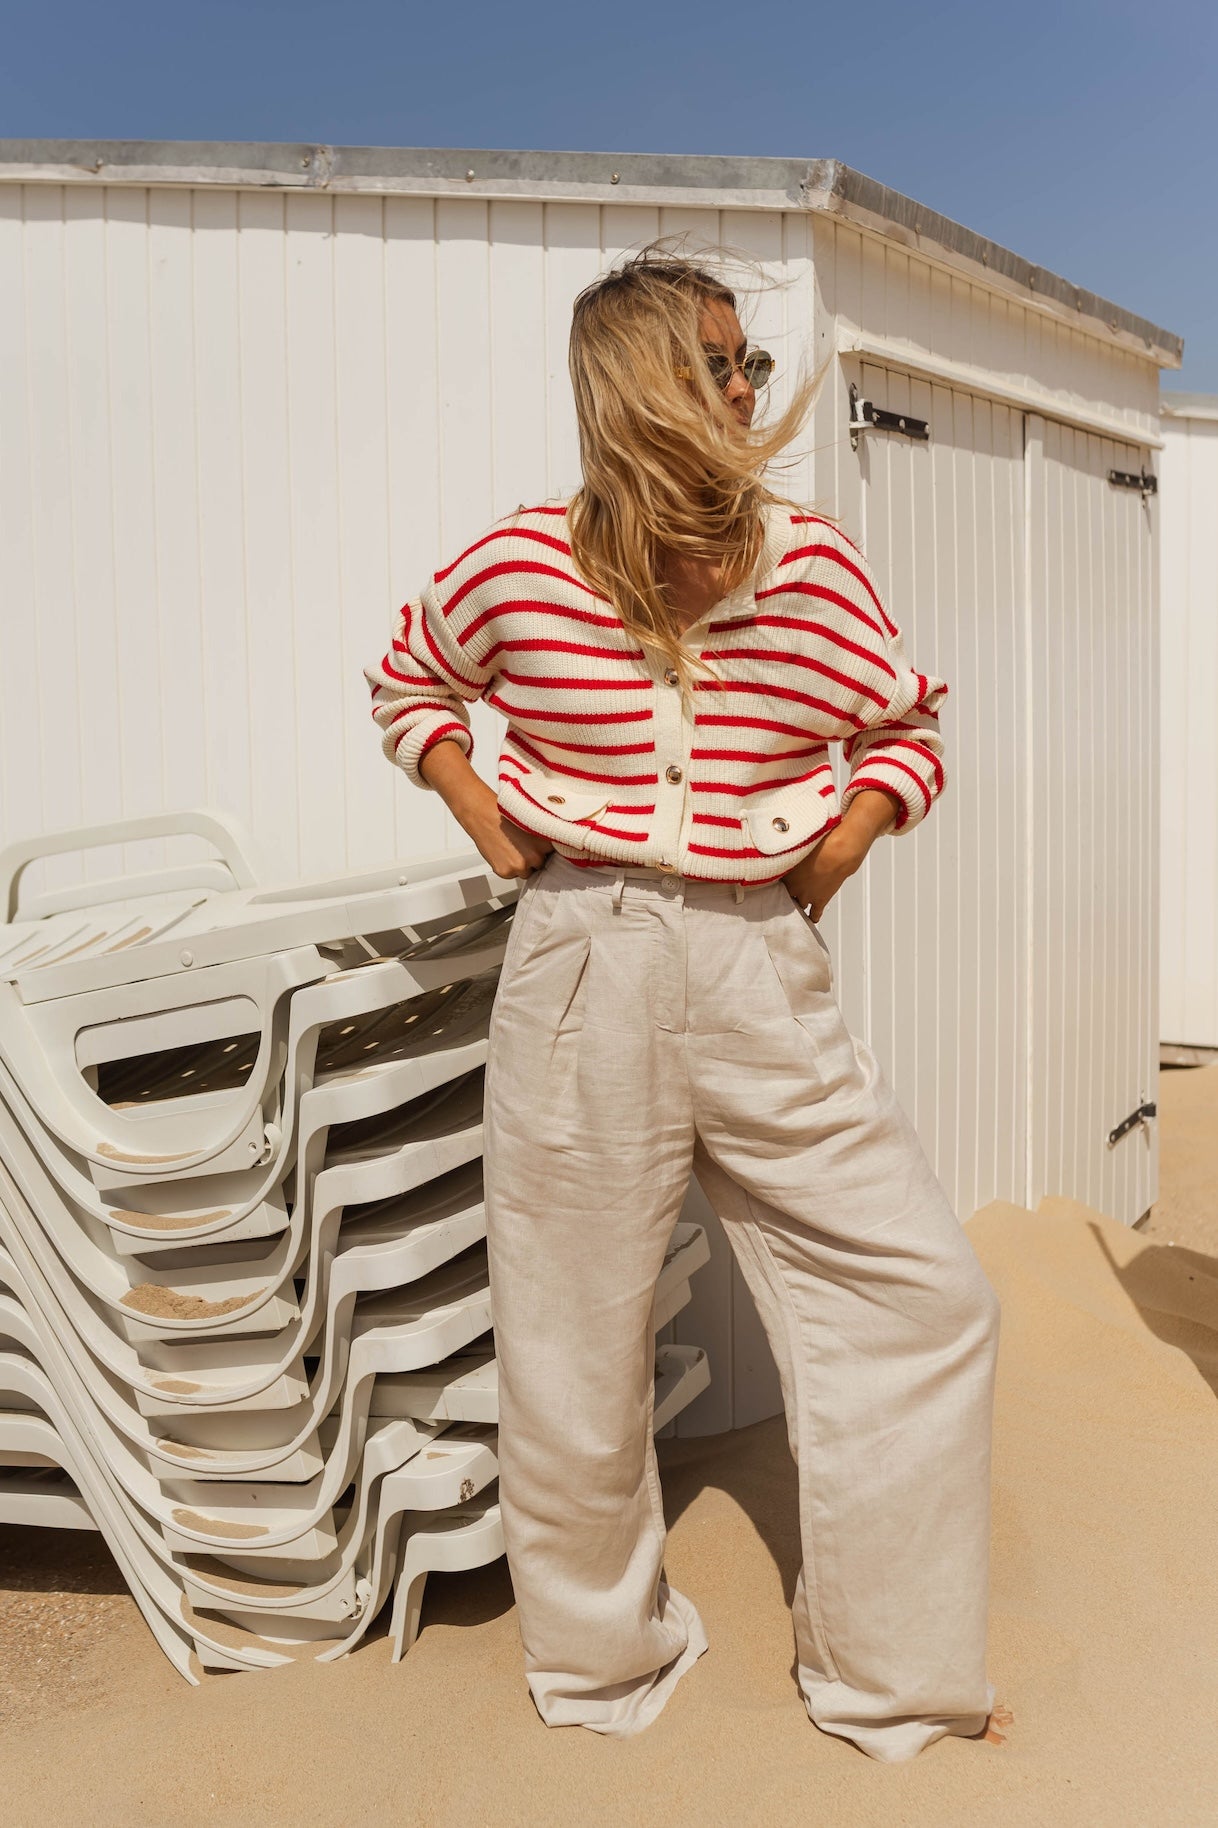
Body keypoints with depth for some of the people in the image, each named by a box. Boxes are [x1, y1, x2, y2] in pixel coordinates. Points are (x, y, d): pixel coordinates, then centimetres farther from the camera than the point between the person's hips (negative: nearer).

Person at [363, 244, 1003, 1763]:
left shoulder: (813, 564, 2)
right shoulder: (517, 565, -2)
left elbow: (907, 729, 16)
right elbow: (408, 679, 18)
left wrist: (852, 829, -2)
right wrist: (472, 803, 3)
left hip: (762, 968, 2)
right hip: (582, 966, -1)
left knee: (920, 1300, 2)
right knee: (575, 1339, 9)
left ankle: (889, 1681, 27)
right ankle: (601, 1663, 39)